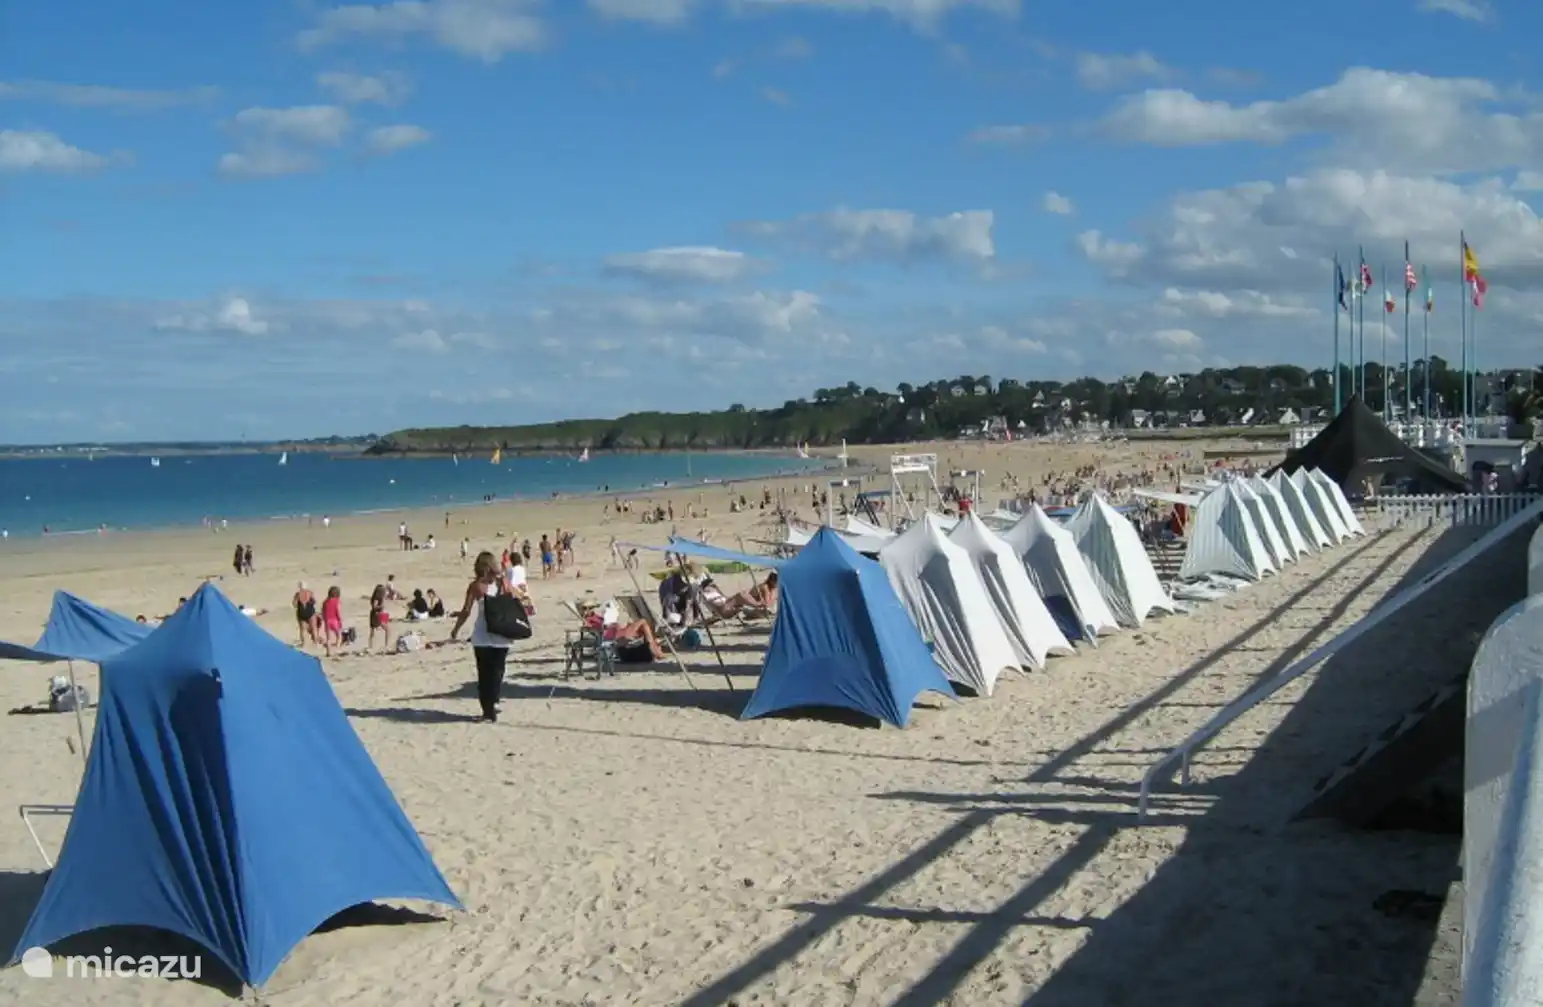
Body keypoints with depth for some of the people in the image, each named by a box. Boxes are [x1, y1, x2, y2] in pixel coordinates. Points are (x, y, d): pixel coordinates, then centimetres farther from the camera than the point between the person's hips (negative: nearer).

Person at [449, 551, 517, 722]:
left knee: (484, 673, 8)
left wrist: (456, 629, 6)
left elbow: (466, 611, -7)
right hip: (502, 636, 1)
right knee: (497, 670, 13)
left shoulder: (476, 585, -5)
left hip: (482, 637, -1)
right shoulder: (503, 583, 0)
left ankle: (488, 711, 7)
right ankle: (494, 701, -5)